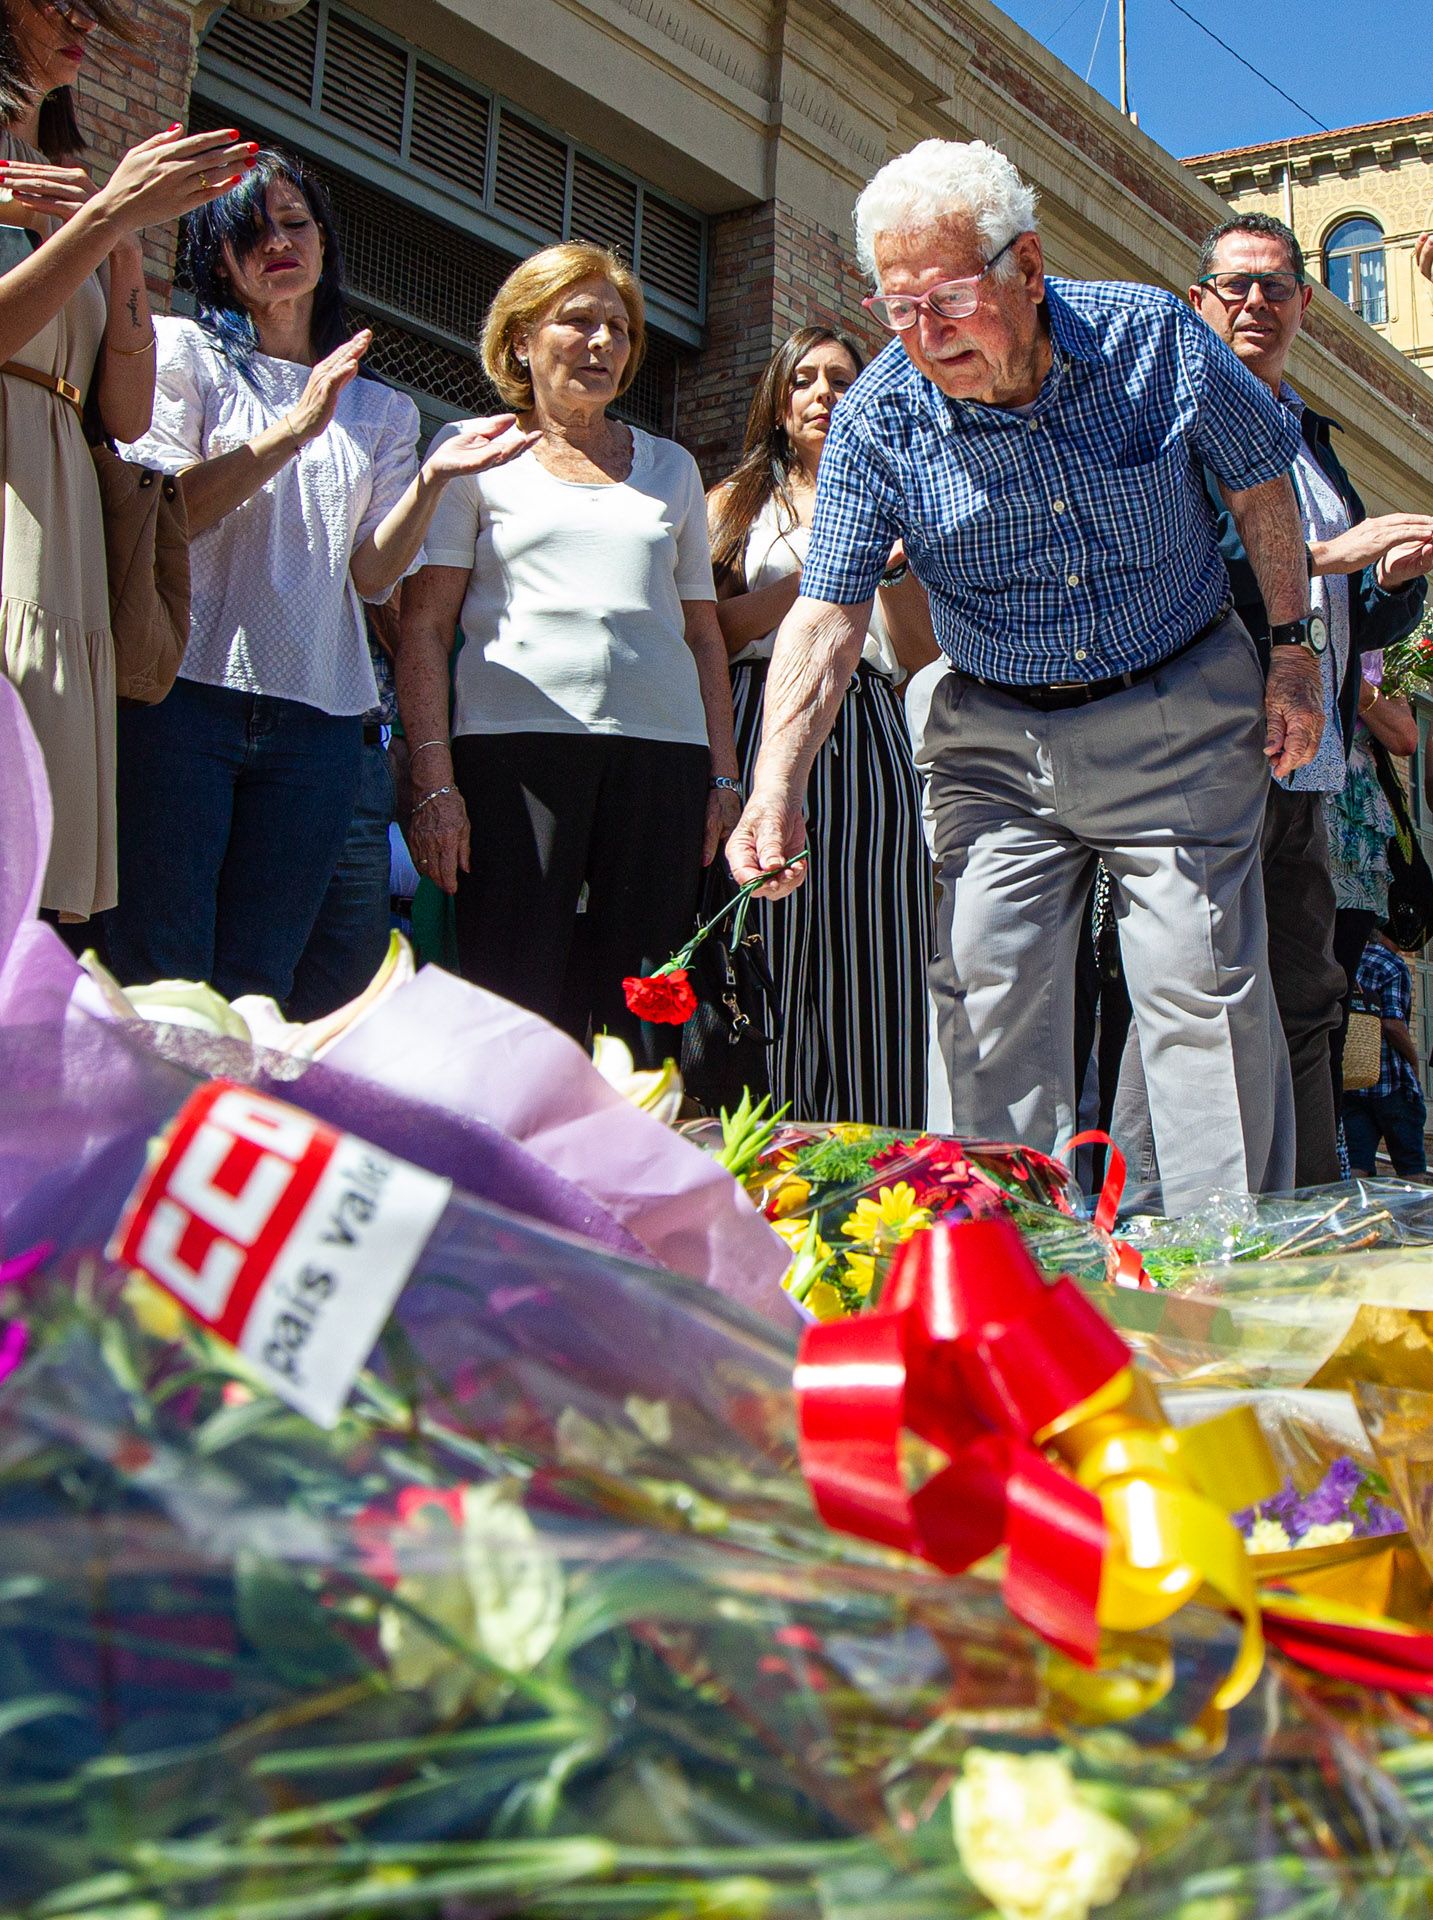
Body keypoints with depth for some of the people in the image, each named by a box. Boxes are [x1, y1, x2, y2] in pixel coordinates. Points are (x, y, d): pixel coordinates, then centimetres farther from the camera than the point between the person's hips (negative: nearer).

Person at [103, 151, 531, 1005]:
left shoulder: (382, 412, 19)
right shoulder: (181, 352, 10)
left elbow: (372, 574, 8)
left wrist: (431, 479, -9)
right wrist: (291, 431, -13)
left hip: (318, 714, 3)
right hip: (187, 687, -3)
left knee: (258, 984, 2)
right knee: (159, 973, -8)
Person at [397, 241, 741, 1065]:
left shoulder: (671, 467, 22)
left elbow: (704, 632, 22)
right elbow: (425, 624, 4)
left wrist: (724, 778, 11)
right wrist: (434, 779, -7)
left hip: (662, 750, 3)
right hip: (514, 746, -3)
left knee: (641, 1024, -2)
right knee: (518, 1003, -8)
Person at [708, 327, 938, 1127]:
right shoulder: (738, 503, 18)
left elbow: (923, 653, 12)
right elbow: (717, 629, 2)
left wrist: (892, 562, -2)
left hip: (868, 734, 1)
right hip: (764, 727, -1)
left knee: (870, 961, -6)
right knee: (769, 959, -9)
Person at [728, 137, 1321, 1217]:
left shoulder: (1152, 336, -12)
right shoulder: (878, 417, -11)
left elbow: (1261, 481, 4)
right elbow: (830, 613, -12)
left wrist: (1293, 650, 1)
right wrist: (776, 788, -24)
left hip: (1180, 721, -1)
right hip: (996, 741, 1)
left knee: (1206, 995, -4)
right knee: (991, 1011, -2)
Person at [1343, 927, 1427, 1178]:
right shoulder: (1393, 966, -8)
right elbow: (1392, 1023, -18)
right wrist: (1413, 1058, -3)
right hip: (1391, 1082, -5)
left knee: (1357, 1166, 0)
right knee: (1411, 1166, 6)